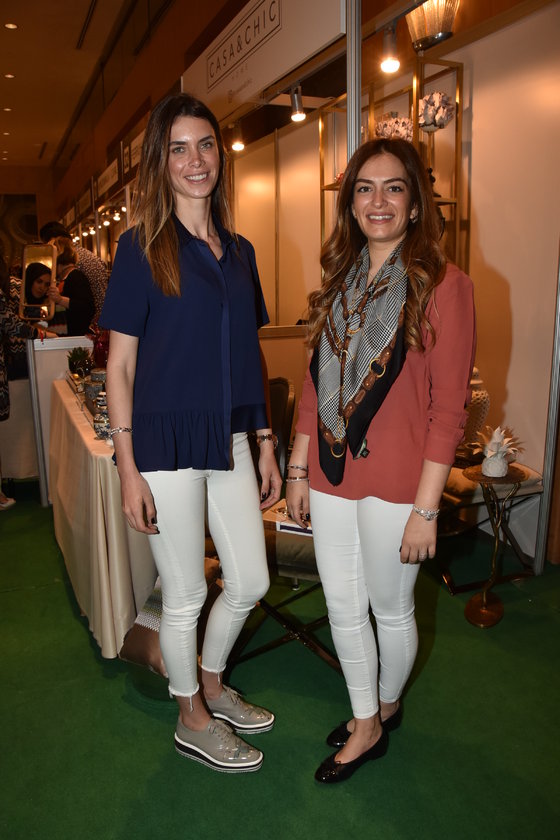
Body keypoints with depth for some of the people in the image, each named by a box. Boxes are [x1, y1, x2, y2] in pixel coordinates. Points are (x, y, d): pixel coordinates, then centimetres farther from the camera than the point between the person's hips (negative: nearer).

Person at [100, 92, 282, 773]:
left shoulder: (239, 251, 10)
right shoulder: (141, 247, -6)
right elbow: (120, 365, -7)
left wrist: (265, 444, 12)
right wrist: (128, 471, -11)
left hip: (231, 439, 6)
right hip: (167, 443, -5)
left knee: (251, 582, 15)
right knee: (185, 597, 9)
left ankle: (211, 685, 42)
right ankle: (193, 720, 35)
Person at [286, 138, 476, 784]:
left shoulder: (443, 285, -10)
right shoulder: (339, 282, 8)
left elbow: (449, 408, -12)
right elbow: (314, 383, 10)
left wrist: (425, 509, -14)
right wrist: (297, 470, 8)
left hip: (394, 481, -5)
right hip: (330, 475, 5)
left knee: (391, 609, 15)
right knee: (343, 608, 16)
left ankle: (387, 706, 45)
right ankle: (365, 724, 40)